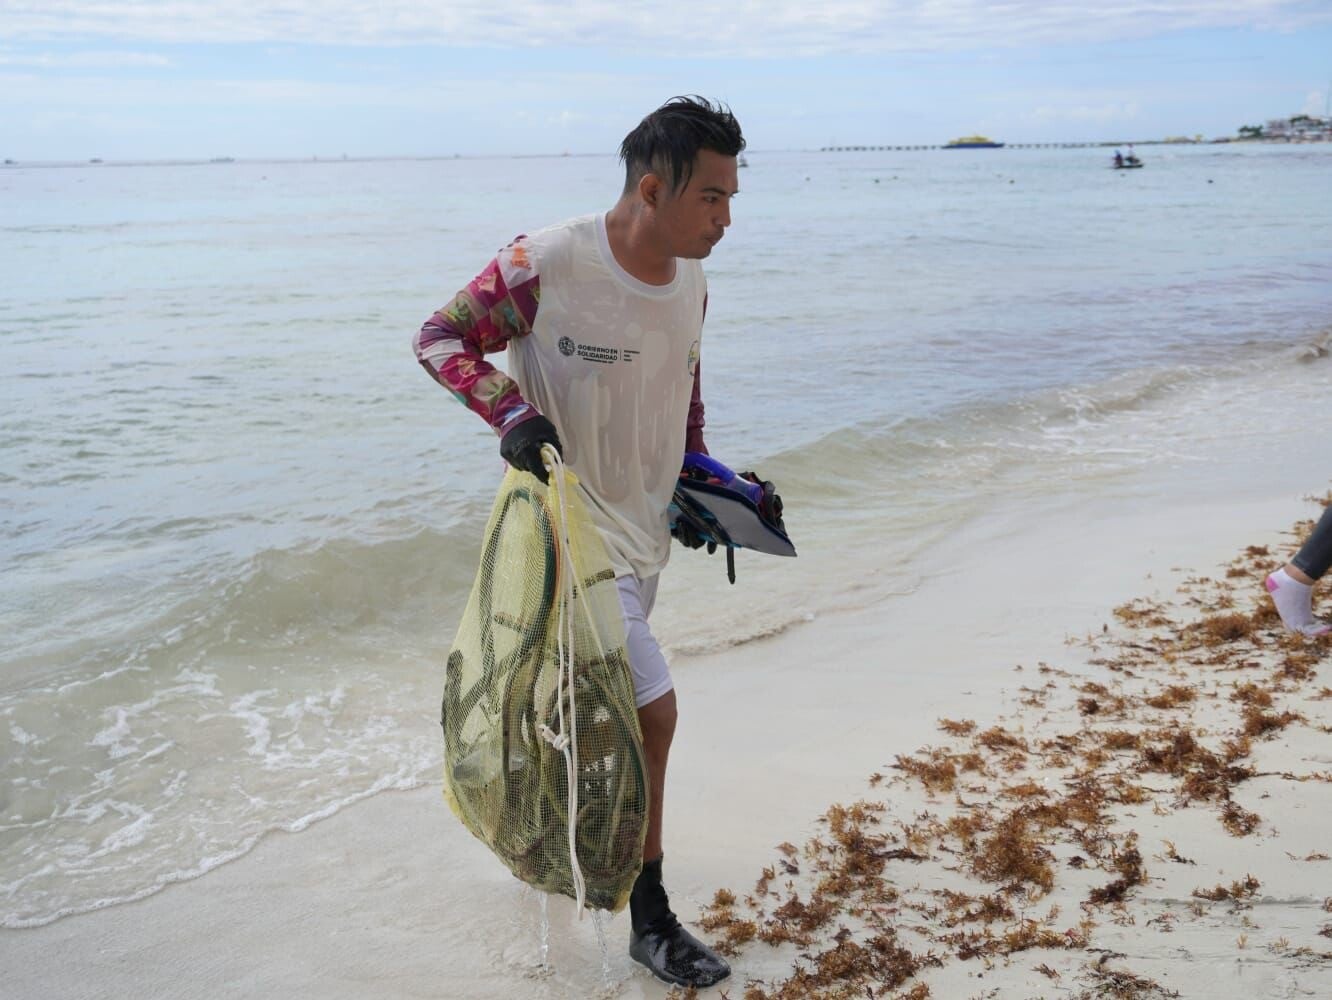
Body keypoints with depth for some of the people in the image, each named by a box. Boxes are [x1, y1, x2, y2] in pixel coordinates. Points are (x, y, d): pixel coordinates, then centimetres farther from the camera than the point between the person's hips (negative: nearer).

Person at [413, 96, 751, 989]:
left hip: (644, 530, 8)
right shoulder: (544, 265, -21)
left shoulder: (690, 286, 1)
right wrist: (510, 412, -27)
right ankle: (649, 918, 9)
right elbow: (439, 338, -12)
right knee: (651, 708, -10)